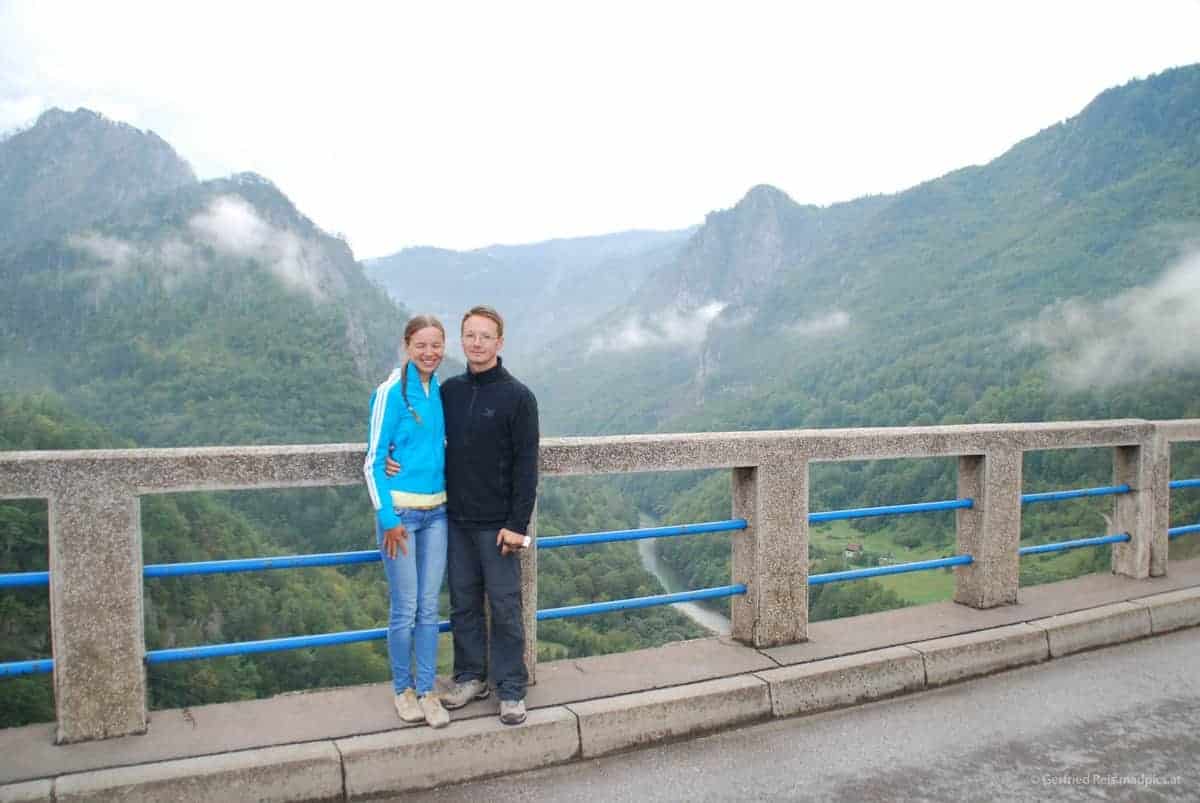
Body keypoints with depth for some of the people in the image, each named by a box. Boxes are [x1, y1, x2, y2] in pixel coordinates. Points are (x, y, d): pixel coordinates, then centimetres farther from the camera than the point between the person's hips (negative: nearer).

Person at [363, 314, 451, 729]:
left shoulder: (440, 392, 6)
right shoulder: (391, 392, -10)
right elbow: (373, 461, -9)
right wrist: (388, 517, -12)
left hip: (436, 512, 5)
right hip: (400, 512, -5)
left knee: (429, 608, 9)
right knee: (405, 609, 3)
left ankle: (426, 690, 21)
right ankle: (402, 688, 22)